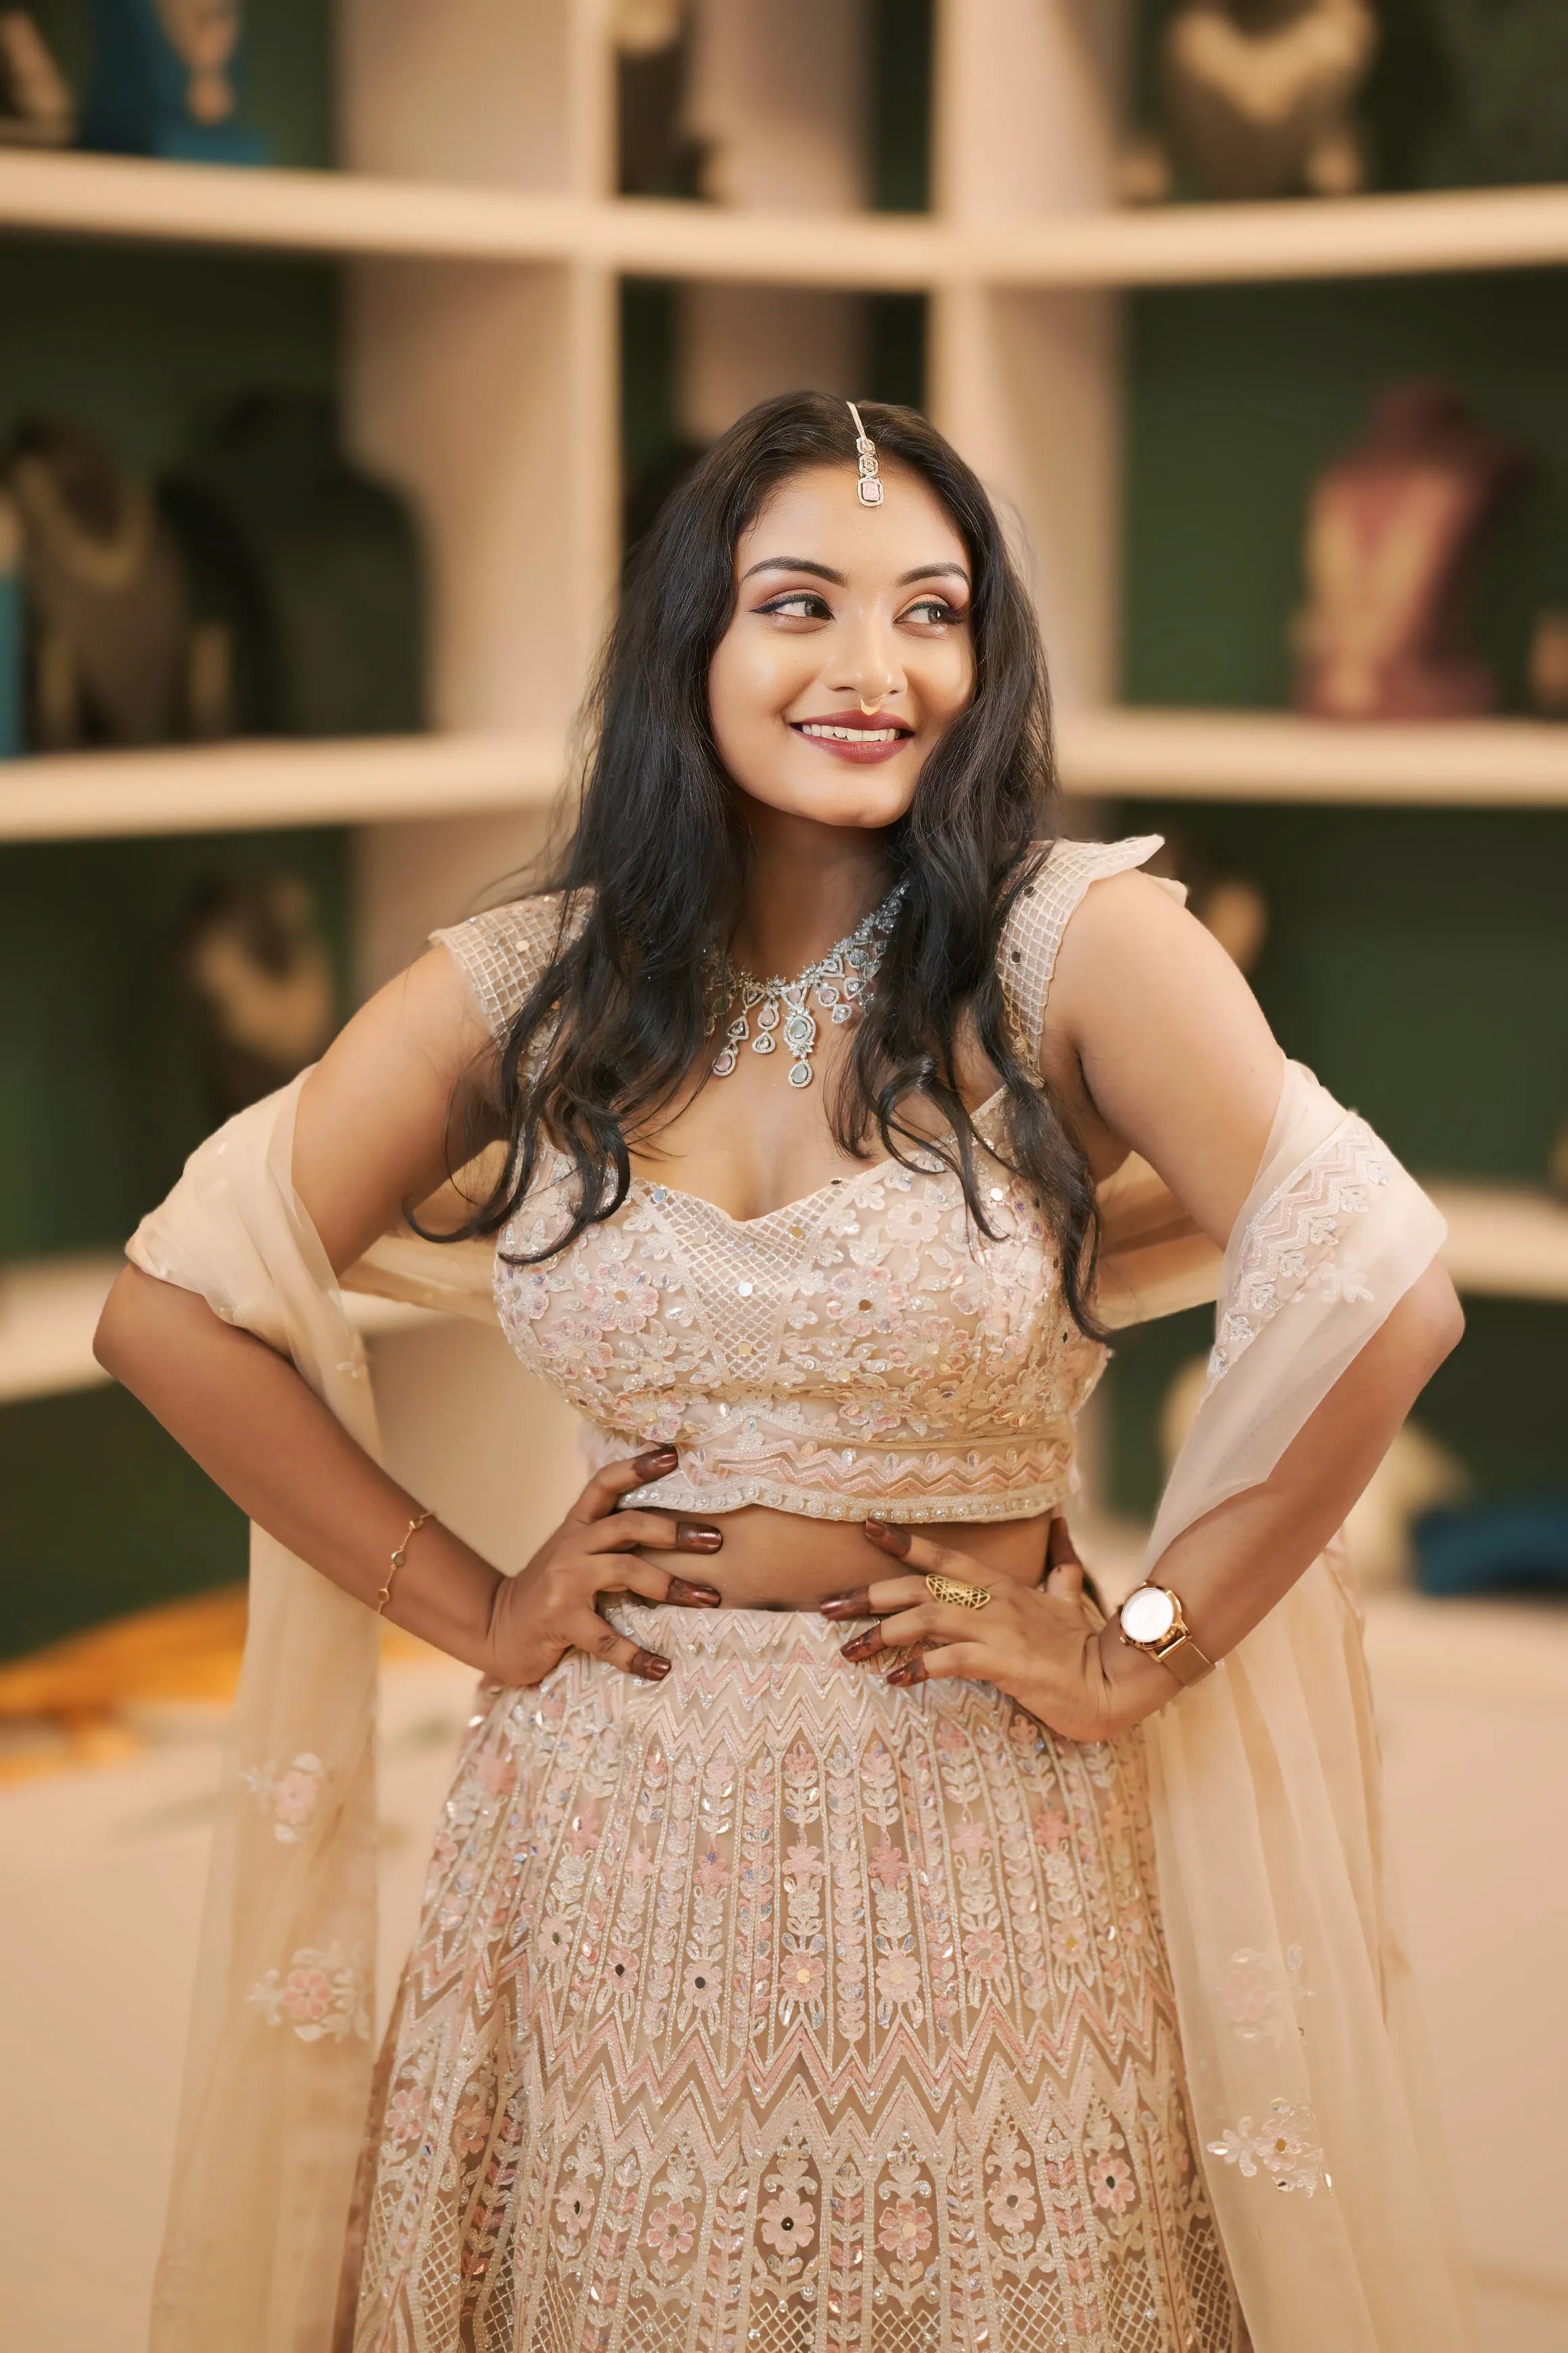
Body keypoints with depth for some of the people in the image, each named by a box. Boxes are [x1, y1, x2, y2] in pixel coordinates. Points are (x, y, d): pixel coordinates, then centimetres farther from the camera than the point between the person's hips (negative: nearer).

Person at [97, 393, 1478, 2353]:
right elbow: (173, 1311, 3)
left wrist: (1139, 1650, -12)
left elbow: (1386, 1297, -17)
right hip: (613, 1822, 3)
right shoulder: (521, 993, 0)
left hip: (976, 1827, -2)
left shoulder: (1073, 943, -10)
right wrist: (469, 1605, -1)